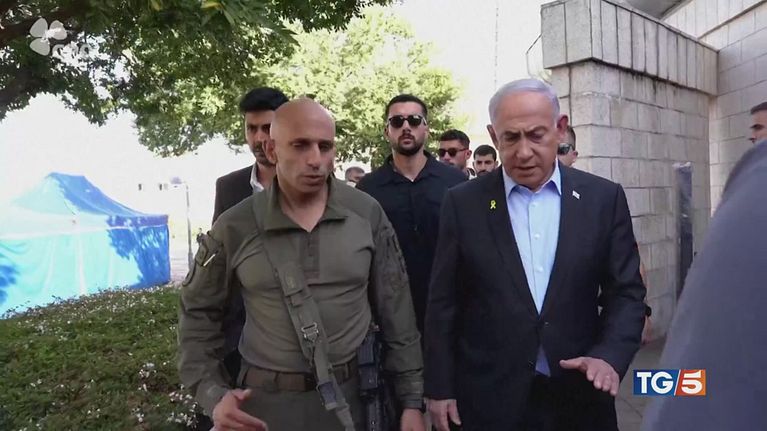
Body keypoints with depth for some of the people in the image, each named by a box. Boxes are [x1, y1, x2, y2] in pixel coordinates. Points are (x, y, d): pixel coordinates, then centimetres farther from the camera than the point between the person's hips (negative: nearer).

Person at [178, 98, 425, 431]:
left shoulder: (367, 214, -6)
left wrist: (411, 400, 0)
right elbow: (197, 313, 5)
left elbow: (395, 311, -1)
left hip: (353, 397, 1)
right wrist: (213, 395, -6)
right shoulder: (234, 228, -8)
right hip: (267, 403, -1)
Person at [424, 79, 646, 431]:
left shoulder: (604, 198, -1)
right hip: (489, 397, -1)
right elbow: (444, 303, -2)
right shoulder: (464, 203, -4)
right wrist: (439, 388, -2)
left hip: (579, 395, 2)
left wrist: (609, 356, -14)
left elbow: (626, 292, 2)